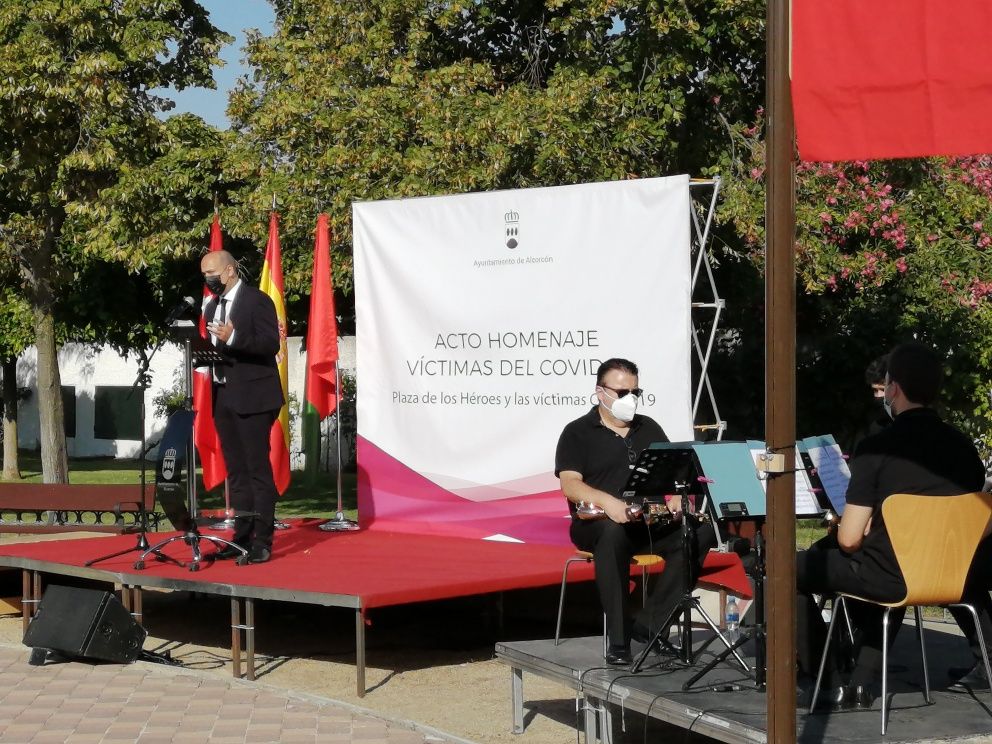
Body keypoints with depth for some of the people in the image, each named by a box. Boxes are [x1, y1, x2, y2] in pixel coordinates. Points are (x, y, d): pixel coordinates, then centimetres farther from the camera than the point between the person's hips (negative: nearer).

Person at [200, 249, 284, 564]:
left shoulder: (257, 301, -6)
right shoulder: (212, 307, 18)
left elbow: (271, 344, -14)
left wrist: (233, 338, -25)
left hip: (252, 396, -8)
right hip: (223, 395, 8)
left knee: (258, 468, -7)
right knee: (235, 470, 9)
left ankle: (263, 540, -5)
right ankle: (243, 535, 14)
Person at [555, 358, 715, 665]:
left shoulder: (649, 428, 19)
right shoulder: (578, 432, 4)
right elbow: (570, 484, -10)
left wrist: (676, 495, -11)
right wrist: (608, 502, -29)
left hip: (651, 522, 5)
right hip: (598, 522, -4)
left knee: (701, 531, -24)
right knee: (614, 533, -41)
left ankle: (649, 624, -23)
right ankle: (617, 638, -35)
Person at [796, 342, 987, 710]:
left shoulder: (877, 447, -16)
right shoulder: (962, 446, 1)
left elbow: (848, 539, -17)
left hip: (889, 578, -6)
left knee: (790, 568, 16)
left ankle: (830, 681, 17)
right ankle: (861, 683, 33)